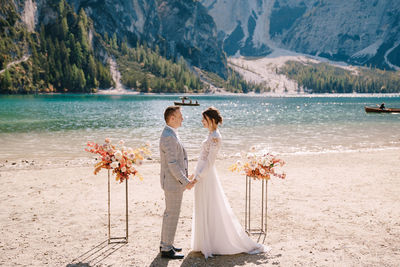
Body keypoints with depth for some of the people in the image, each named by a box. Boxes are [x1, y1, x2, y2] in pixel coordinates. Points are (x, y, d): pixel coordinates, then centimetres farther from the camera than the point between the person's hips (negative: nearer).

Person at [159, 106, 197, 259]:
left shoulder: (170, 134, 12)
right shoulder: (169, 137, -22)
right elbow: (172, 164, -25)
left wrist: (184, 179, 21)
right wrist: (185, 182, -21)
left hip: (173, 181, 11)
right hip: (173, 182, -11)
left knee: (170, 212, 18)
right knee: (172, 214, -2)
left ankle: (165, 243, 30)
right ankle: (166, 249, 8)